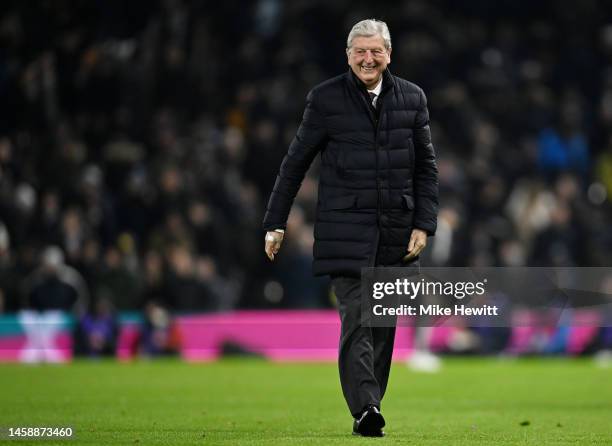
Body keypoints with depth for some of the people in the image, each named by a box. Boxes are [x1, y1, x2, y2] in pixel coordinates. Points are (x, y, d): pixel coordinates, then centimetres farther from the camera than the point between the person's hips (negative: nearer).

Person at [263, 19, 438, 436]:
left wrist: (424, 225, 2)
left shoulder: (412, 98, 8)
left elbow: (426, 167, 12)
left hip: (396, 231, 3)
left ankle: (369, 409, 15)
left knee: (384, 324, 6)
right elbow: (295, 163, 5)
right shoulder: (326, 99, 0)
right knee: (356, 319, -14)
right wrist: (275, 223, 5)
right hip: (346, 229, -3)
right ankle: (365, 409, -22)